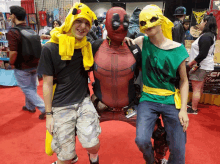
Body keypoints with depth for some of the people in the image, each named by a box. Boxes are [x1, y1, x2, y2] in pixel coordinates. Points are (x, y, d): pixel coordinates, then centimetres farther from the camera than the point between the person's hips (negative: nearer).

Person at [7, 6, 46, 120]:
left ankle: (44, 108, 0)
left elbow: (13, 53, -25)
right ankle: (30, 107, 39)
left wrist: (11, 63, -7)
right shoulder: (32, 31, 1)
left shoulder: (13, 32, -19)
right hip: (34, 65, 7)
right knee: (32, 87, 20)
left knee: (27, 89, 7)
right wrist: (35, 62, 16)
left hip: (22, 68, -6)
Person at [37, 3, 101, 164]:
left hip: (84, 102, 3)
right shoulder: (50, 48, -10)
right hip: (61, 107, -2)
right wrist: (48, 114, -4)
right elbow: (47, 84, -6)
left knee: (92, 144, -8)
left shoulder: (88, 47, 1)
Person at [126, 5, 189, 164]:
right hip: (148, 99, 0)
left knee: (178, 150, 0)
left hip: (172, 102, 1)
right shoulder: (142, 42, -3)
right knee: (141, 140, -16)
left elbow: (184, 81, 2)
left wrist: (183, 109, -6)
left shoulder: (177, 49, -5)